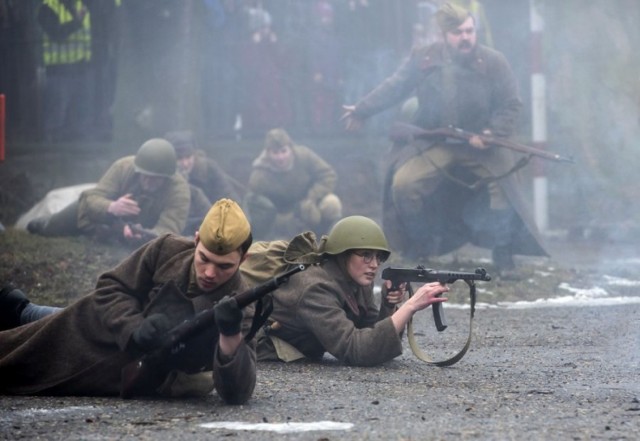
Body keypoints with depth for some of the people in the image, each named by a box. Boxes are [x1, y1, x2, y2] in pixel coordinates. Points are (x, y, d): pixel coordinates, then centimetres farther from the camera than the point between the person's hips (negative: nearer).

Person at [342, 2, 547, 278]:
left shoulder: (493, 63, -8)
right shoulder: (423, 59, -4)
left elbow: (510, 105, -4)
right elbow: (394, 87, 9)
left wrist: (494, 133, -19)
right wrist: (362, 110, 11)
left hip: (480, 144, -1)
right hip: (434, 144, 1)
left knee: (503, 188, -16)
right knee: (403, 184, -15)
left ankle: (503, 255, 3)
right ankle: (421, 247, 7)